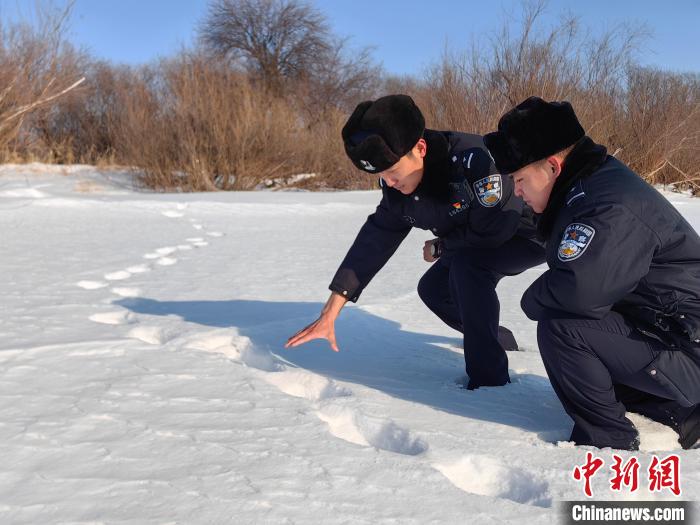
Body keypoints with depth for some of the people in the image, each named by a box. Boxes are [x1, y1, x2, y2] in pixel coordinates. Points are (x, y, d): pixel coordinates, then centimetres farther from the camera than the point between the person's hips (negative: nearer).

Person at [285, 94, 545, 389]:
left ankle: (489, 379, -19)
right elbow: (374, 240, -10)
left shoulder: (472, 160, -38)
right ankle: (494, 337, 26)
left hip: (532, 234, -7)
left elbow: (492, 231, -32)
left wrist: (439, 247, -13)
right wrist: (329, 315, -12)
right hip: (483, 237, 8)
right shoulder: (398, 184, -13)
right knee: (433, 289, 1)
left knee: (466, 265, -30)